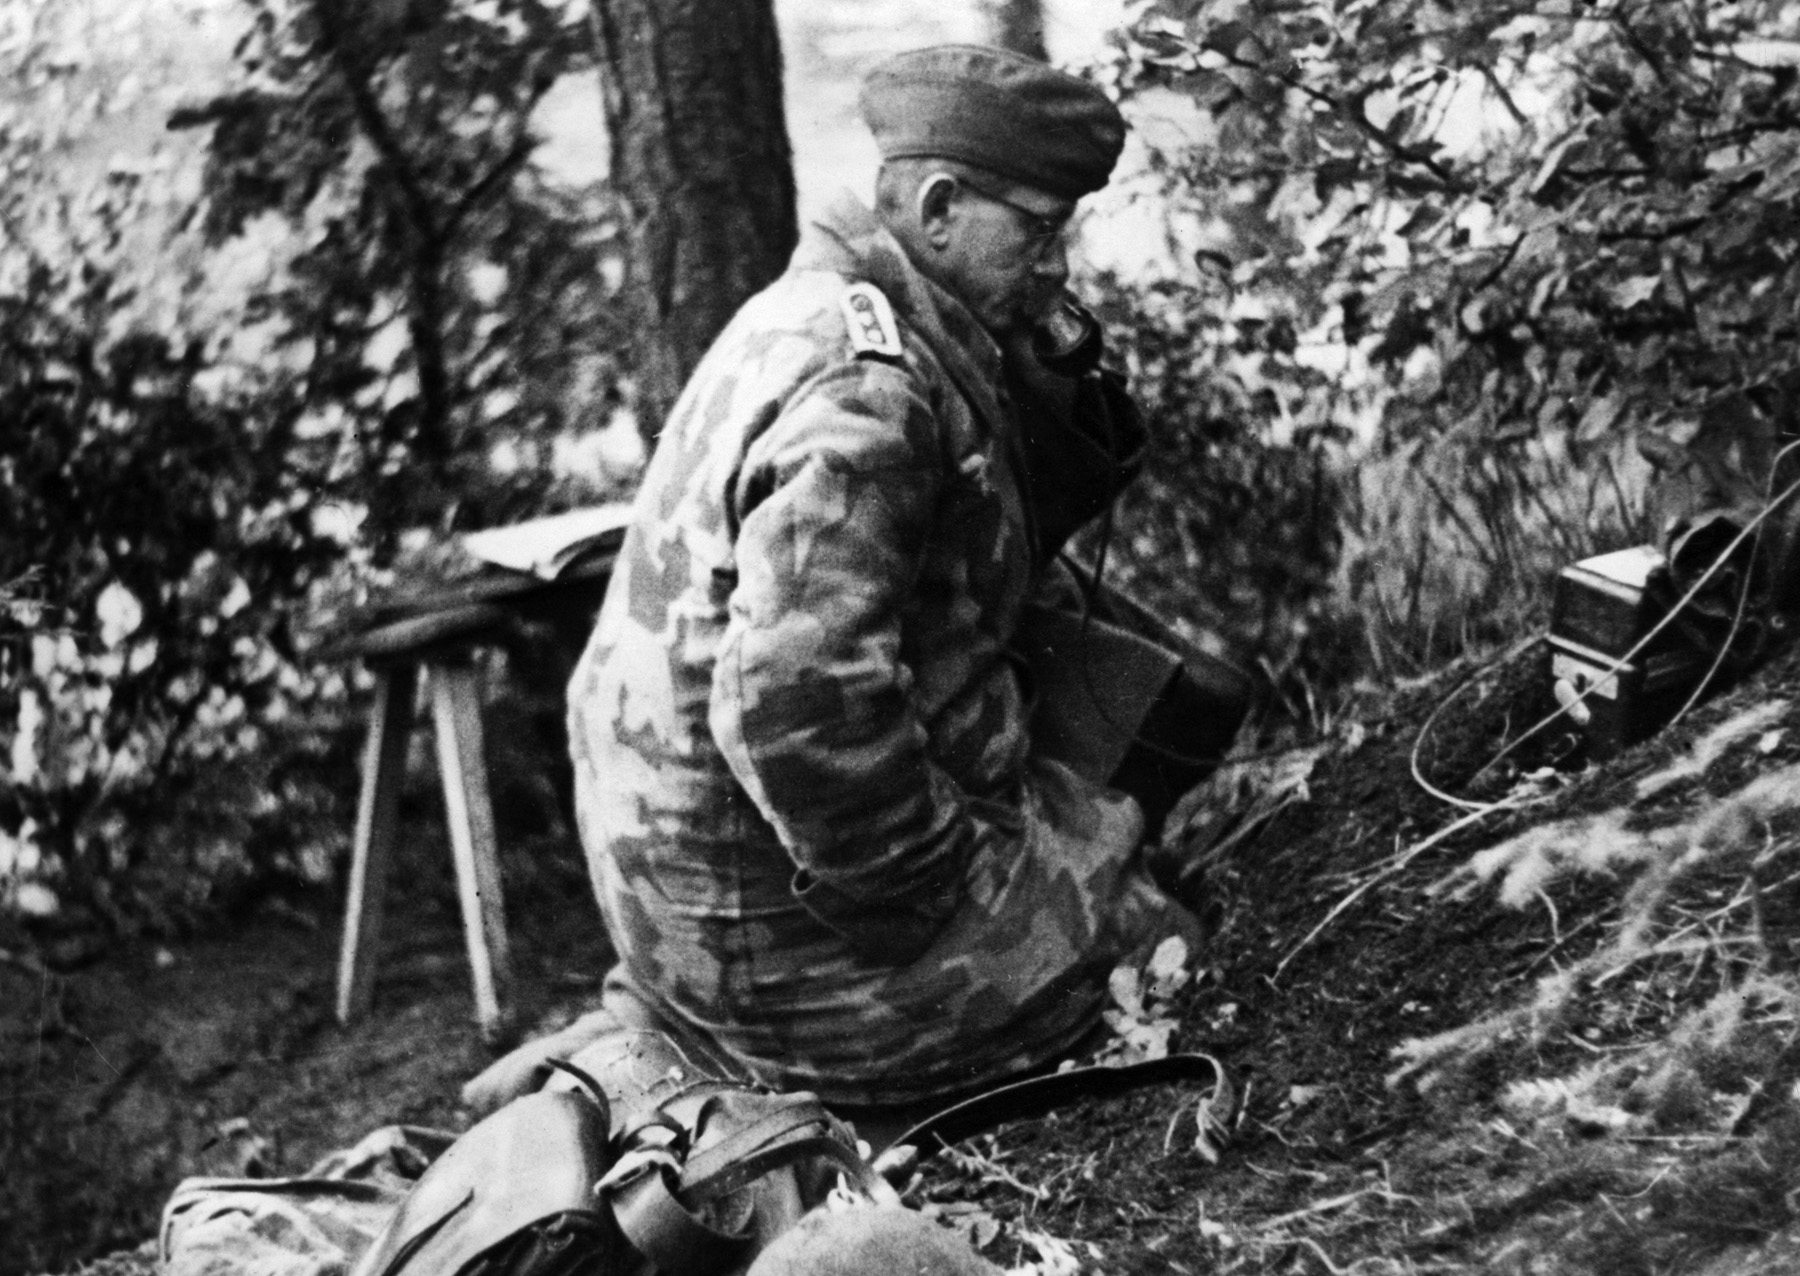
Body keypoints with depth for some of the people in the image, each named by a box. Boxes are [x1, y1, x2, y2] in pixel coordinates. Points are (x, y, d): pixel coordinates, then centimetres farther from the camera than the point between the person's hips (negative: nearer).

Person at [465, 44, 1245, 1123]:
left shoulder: (835, 314, 8)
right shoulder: (867, 393, -23)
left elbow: (1025, 520, 15)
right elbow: (798, 708, -31)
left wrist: (1052, 384, -1)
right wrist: (941, 882, -20)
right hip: (779, 907, -9)